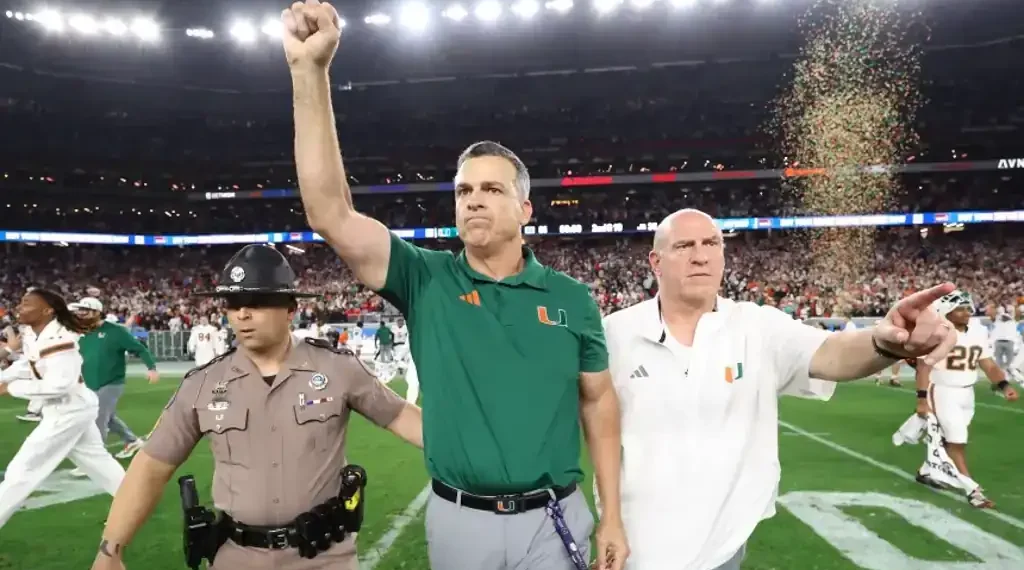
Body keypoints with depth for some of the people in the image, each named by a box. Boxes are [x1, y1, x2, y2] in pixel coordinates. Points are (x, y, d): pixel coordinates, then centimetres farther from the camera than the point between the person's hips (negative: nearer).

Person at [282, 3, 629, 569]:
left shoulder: (570, 298, -3)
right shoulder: (426, 280, -7)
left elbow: (598, 401, 4)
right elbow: (330, 213, -18)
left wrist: (612, 516, 2)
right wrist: (309, 71, -25)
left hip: (553, 518, 0)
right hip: (458, 520, 1)